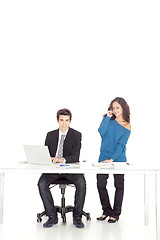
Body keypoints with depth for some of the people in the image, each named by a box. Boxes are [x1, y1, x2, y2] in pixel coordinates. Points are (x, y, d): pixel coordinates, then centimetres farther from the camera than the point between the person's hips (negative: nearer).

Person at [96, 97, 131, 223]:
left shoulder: (127, 126, -1)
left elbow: (121, 144, -9)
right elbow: (101, 132, -10)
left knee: (119, 185, 4)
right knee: (100, 184, -1)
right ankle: (107, 210, 17)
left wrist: (112, 159, -18)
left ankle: (115, 213, 17)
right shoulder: (108, 119, 6)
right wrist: (108, 117, -10)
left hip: (118, 158, -2)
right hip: (104, 157, 2)